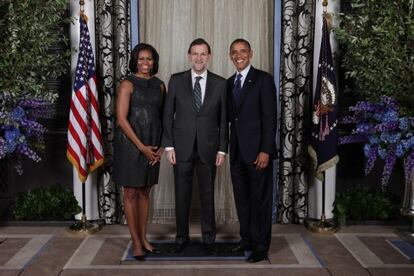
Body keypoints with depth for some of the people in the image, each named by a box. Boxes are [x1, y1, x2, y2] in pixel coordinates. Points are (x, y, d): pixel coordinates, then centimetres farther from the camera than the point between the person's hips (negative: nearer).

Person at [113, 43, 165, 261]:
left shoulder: (159, 85, 9)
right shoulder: (128, 84, -6)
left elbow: (163, 116, 12)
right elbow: (121, 118, -13)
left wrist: (161, 146, 1)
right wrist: (141, 146, -14)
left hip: (152, 146, 5)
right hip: (130, 143, -5)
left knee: (145, 192, 12)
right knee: (131, 193, 3)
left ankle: (144, 238, 23)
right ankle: (136, 242, 13)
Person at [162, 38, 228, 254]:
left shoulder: (220, 83, 2)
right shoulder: (176, 80, 1)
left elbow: (223, 119, 3)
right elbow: (168, 115, 2)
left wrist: (222, 149, -1)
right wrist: (169, 146, -4)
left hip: (208, 148, 0)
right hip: (182, 147, 0)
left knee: (207, 194, 9)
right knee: (182, 195, 8)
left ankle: (209, 237, 24)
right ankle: (182, 236, 25)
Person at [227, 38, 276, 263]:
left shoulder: (263, 79, -6)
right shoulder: (229, 83, 14)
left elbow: (270, 117, -11)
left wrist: (265, 150, -17)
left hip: (257, 150, -6)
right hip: (237, 151, 6)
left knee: (260, 198, 2)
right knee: (242, 198, 12)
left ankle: (261, 246, 13)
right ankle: (247, 239, 26)